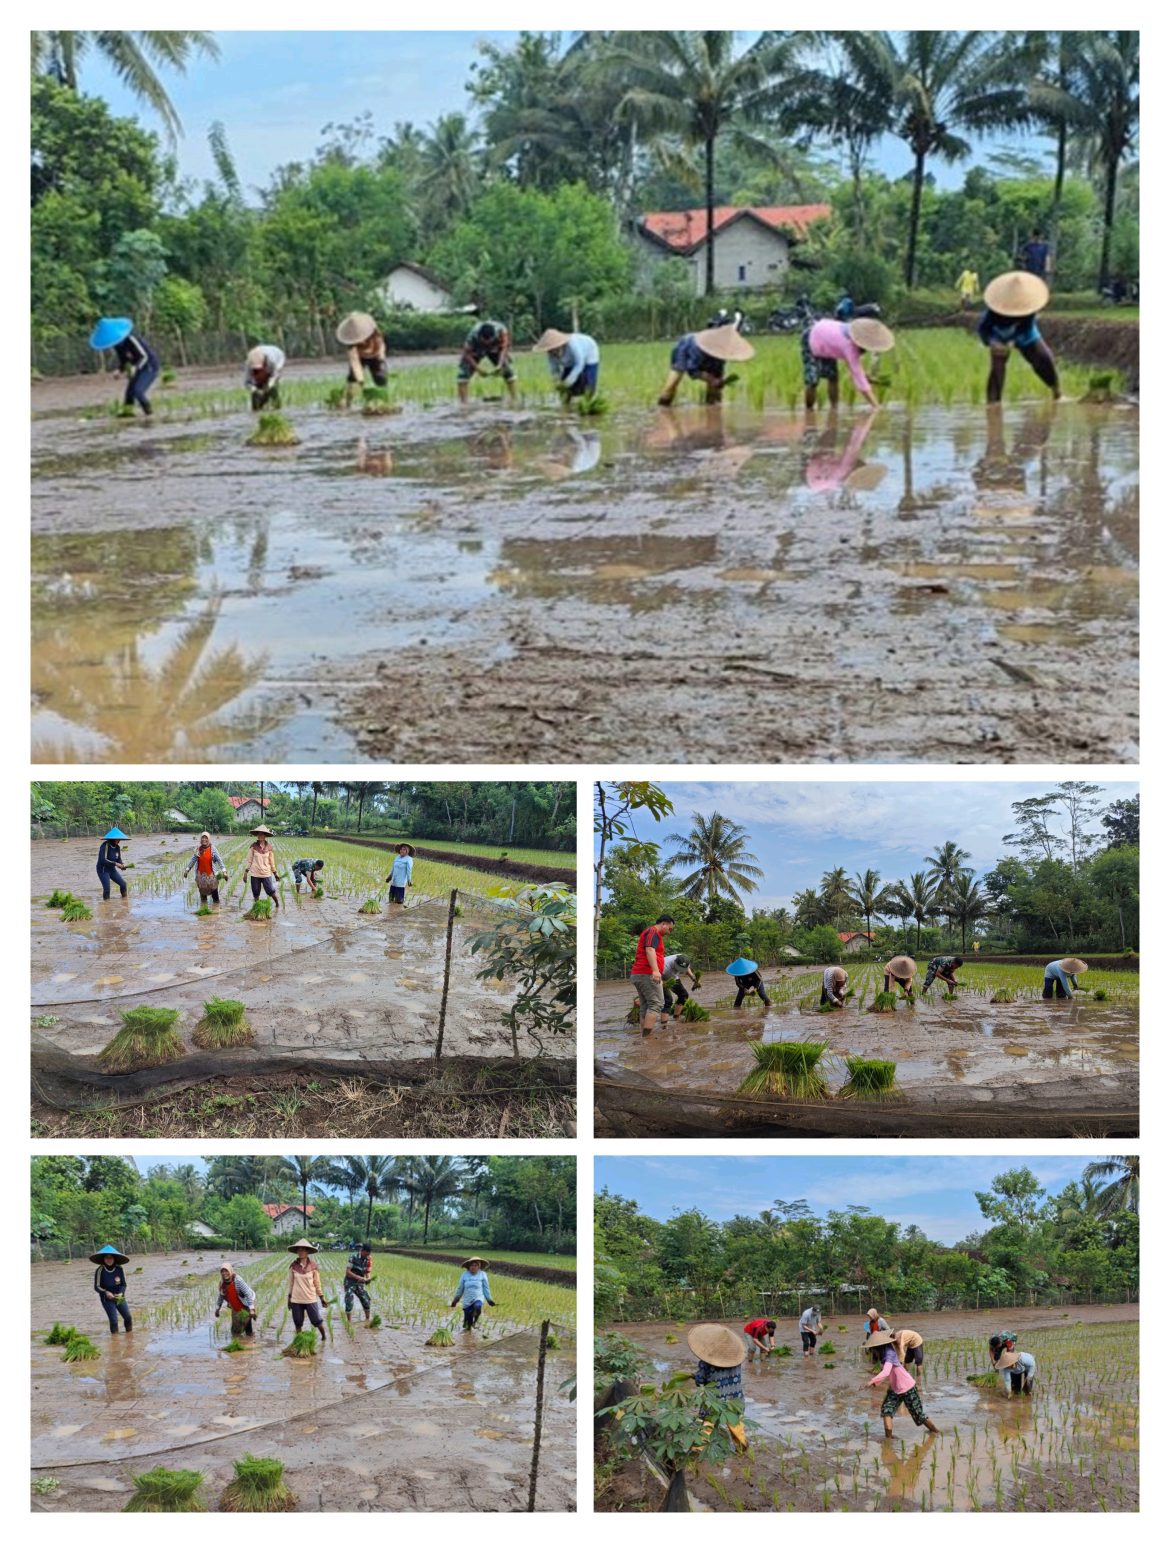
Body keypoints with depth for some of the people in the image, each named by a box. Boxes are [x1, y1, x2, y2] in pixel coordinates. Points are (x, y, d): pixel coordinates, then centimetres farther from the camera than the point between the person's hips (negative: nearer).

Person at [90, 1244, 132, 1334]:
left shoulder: (119, 1269, -7)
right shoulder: (100, 1270, -14)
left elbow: (123, 1284, -1)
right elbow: (97, 1287, -10)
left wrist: (121, 1293, -20)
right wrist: (106, 1292, -27)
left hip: (119, 1297, 3)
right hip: (107, 1299, -3)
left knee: (128, 1318, 3)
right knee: (113, 1320, -12)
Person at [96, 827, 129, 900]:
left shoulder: (117, 847, 0)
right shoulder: (105, 845, -22)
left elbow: (119, 859, 8)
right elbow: (103, 860, -29)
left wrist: (122, 865, -14)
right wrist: (115, 864, -32)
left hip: (112, 870, 7)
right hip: (103, 870, -7)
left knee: (123, 884, 0)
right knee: (107, 888, -18)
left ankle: (124, 900, 15)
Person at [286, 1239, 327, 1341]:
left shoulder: (313, 1265, -4)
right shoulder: (293, 1266, -1)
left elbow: (317, 1283, 3)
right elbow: (291, 1283, 8)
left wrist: (322, 1297, 5)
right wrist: (289, 1298, 9)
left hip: (311, 1299, -1)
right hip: (296, 1300, 1)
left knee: (317, 1321, 2)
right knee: (298, 1323, 7)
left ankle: (324, 1336, 24)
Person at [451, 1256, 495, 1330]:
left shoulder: (482, 1274, -1)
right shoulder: (465, 1275, 0)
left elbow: (486, 1288, 9)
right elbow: (460, 1288, 11)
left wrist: (489, 1300, 13)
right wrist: (455, 1300, 19)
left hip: (478, 1298, -2)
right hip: (467, 1301, 2)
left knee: (477, 1307, -35)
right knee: (468, 1321, 3)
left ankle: (475, 1320, -7)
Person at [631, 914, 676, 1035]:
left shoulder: (647, 932, 27)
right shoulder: (653, 932, -4)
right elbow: (650, 950, -21)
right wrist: (655, 970, -32)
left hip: (636, 974, 10)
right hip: (647, 974, -10)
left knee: (646, 1007, 7)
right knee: (656, 1004, -14)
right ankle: (647, 1034, -23)